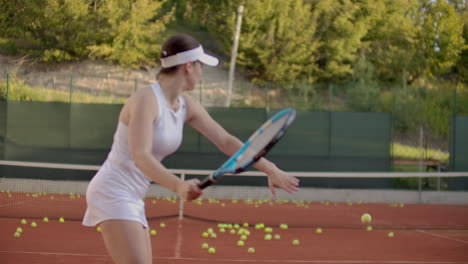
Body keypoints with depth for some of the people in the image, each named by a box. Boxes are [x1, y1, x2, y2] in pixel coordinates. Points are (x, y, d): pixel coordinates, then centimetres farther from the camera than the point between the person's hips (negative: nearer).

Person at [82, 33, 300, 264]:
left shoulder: (187, 106, 7)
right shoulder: (146, 99, -19)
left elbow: (226, 141, 11)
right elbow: (141, 157, -30)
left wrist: (270, 169, 6)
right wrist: (178, 186, -44)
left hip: (132, 199, 9)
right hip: (112, 191, -9)